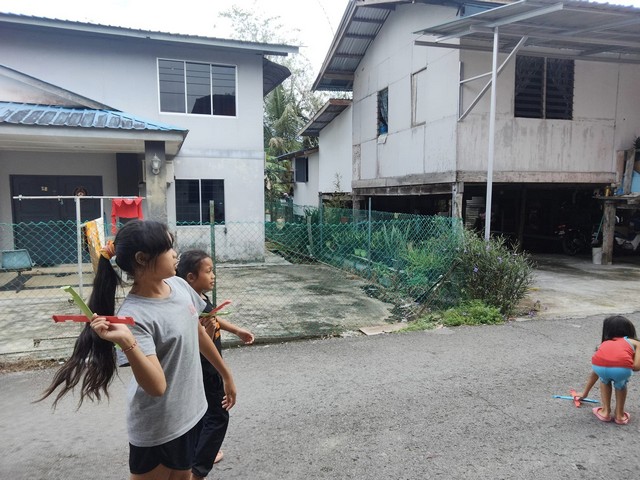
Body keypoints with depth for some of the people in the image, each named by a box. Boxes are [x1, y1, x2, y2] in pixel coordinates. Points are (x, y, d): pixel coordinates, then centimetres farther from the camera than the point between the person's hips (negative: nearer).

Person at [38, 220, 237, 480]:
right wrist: (126, 341, -45)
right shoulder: (134, 315, -28)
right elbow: (157, 386, -31)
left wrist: (226, 375, 16)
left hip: (189, 412, 7)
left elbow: (199, 333, 8)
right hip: (157, 428, -7)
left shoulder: (179, 285, -6)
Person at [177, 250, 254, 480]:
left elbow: (214, 319, 18)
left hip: (206, 369, 9)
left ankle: (201, 453, 41)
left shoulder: (202, 297, -1)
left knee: (203, 412, 23)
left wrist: (237, 330, 24)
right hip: (204, 370, -9)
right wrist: (207, 332, -46)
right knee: (217, 417, 2)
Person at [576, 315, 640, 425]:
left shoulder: (604, 344, 40)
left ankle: (605, 411, 37)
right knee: (621, 384, 35)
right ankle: (619, 415, 36)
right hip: (621, 367, -2)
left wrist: (585, 393, 61)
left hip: (600, 365, 2)